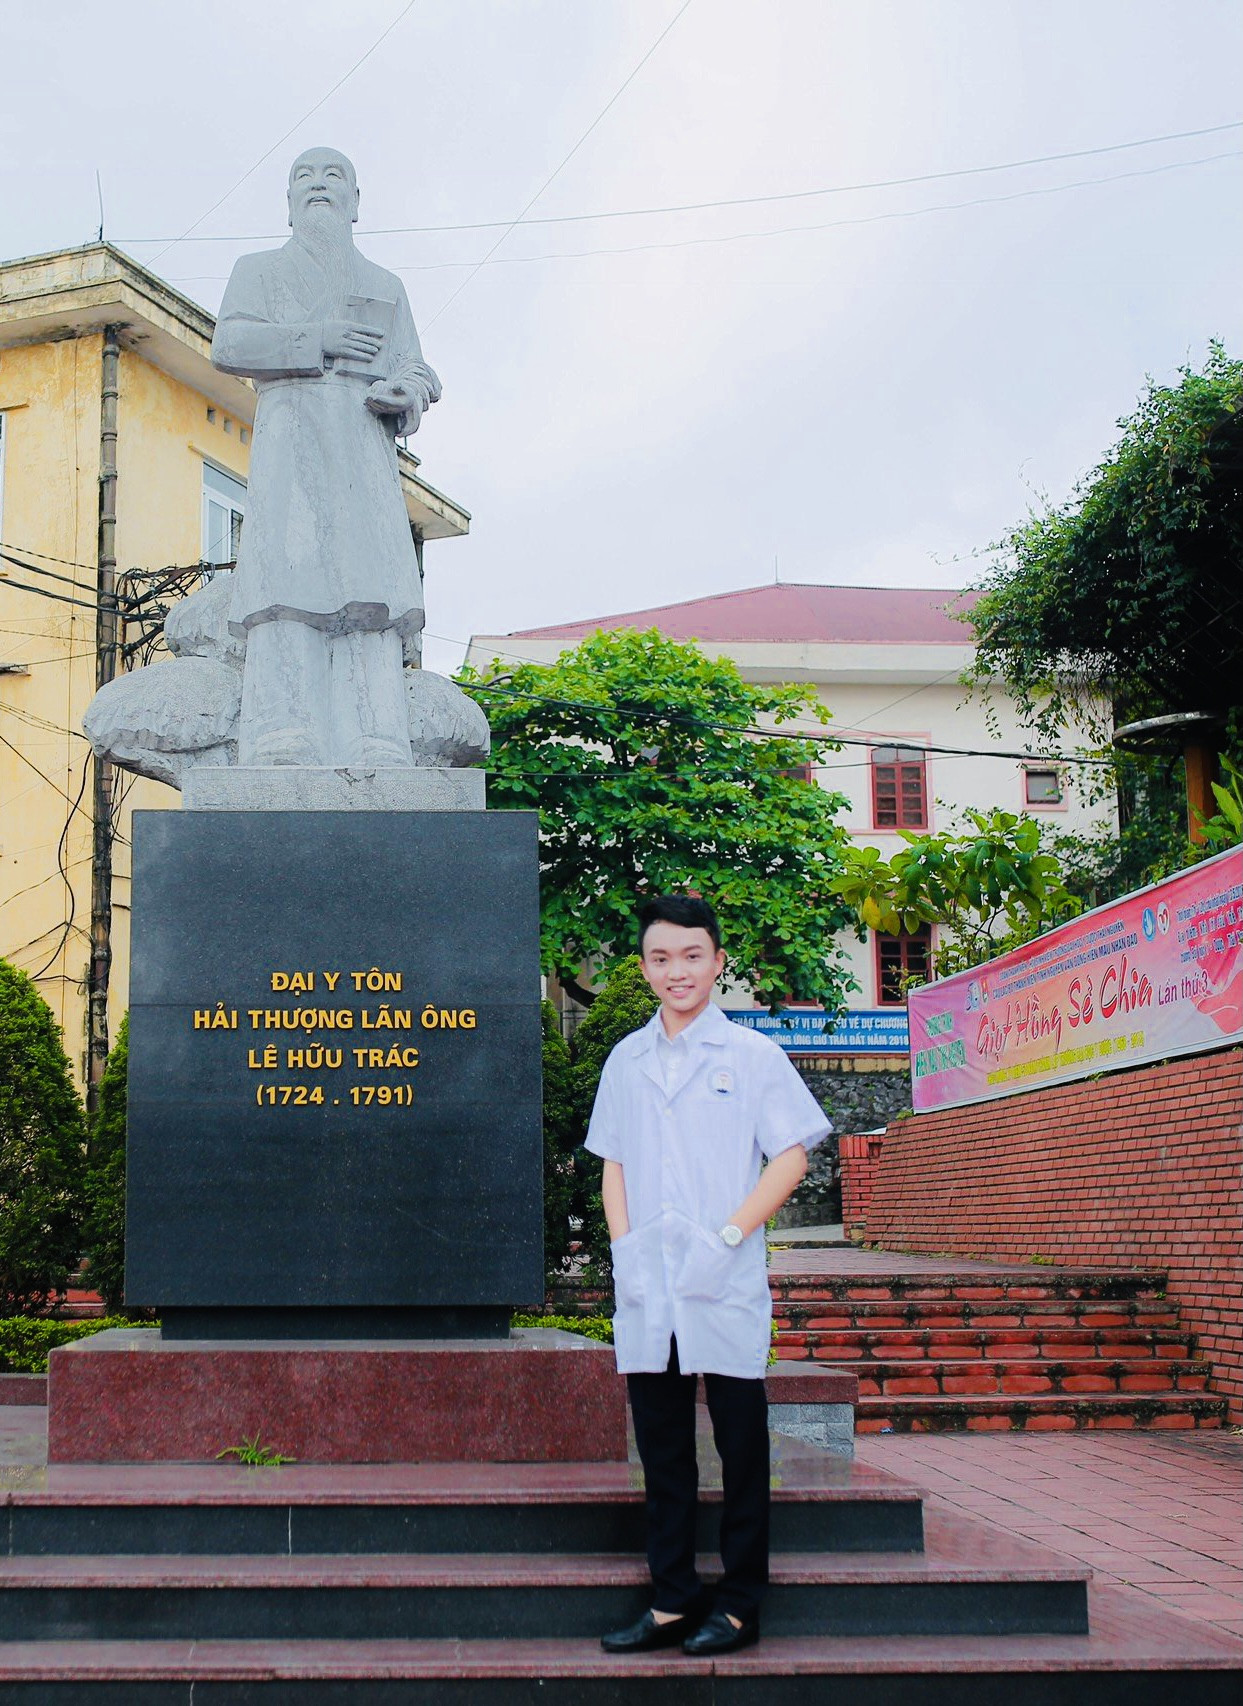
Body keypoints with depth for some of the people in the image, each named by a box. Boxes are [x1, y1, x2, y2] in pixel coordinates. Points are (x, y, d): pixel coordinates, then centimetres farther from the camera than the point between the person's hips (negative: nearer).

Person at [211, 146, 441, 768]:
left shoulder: (386, 286, 30)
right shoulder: (258, 271, 24)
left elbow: (415, 372, 18)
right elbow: (229, 345, 6)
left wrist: (403, 394, -7)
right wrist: (318, 340, -5)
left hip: (364, 443, 2)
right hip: (289, 433, -1)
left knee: (369, 587, -16)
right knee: (289, 577, -20)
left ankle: (375, 753, -26)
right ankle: (280, 744, -31)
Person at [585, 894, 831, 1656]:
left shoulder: (751, 1054, 0)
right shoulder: (626, 1061, 12)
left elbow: (792, 1155, -3)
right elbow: (612, 1160, 16)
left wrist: (731, 1235, -12)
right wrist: (623, 1244, 2)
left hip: (726, 1284, -4)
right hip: (647, 1285, 4)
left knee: (740, 1445, 3)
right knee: (661, 1445, 9)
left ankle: (741, 1606, 13)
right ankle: (674, 1601, 18)